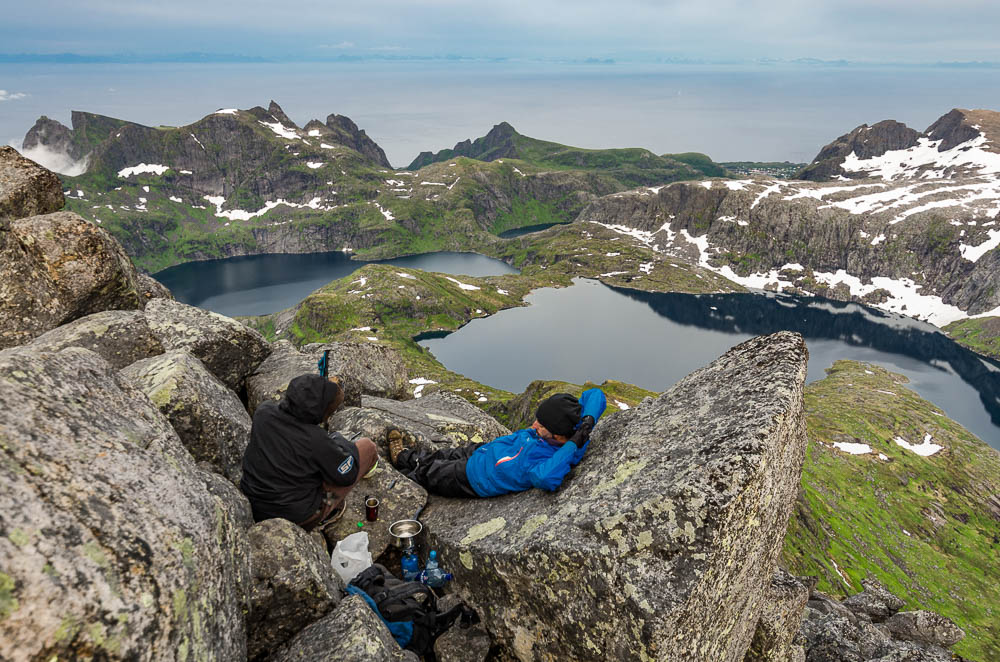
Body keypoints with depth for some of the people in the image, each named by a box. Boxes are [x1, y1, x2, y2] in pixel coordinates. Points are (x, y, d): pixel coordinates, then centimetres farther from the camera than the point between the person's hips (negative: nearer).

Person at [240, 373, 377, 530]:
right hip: (299, 517, -7)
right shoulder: (315, 440, -30)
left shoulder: (262, 412, -13)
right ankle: (331, 509, 10)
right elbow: (347, 475, -14)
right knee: (367, 446, -1)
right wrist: (338, 440, 2)